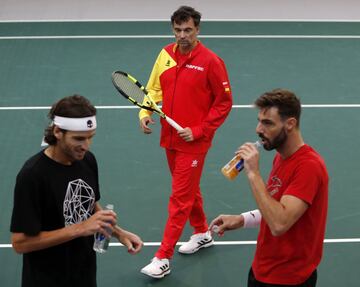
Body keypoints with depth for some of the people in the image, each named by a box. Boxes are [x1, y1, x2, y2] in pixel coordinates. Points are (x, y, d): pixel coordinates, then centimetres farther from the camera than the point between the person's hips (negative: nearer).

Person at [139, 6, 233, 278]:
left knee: (180, 199, -3)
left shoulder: (210, 61, -14)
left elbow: (224, 102, -10)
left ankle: (163, 258, 1)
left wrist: (198, 130, -15)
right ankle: (202, 233, 43)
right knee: (189, 190, 22)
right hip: (170, 138, 6)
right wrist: (146, 113, -7)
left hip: (193, 142, -6)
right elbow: (154, 88, 12)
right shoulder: (165, 54, 1)